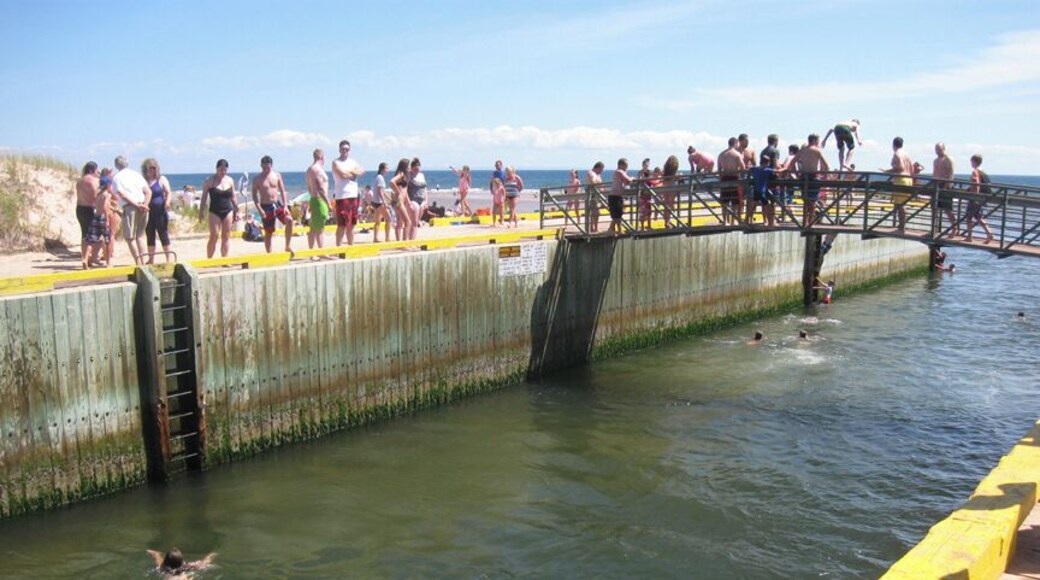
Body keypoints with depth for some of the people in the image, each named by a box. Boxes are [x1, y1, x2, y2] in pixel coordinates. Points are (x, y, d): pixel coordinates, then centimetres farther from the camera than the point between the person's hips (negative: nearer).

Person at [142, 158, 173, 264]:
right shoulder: (144, 181, 9)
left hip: (160, 212, -4)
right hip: (148, 212, 4)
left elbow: (169, 193, -5)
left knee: (163, 235, -2)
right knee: (150, 237, 9)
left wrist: (167, 202, -24)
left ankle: (168, 259, 3)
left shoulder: (161, 179, 1)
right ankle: (151, 260, 17)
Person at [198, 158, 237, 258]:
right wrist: (201, 212, -4)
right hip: (215, 212, -3)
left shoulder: (230, 180, 8)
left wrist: (236, 212, 14)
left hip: (228, 211, 3)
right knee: (214, 236, -7)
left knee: (226, 237, 5)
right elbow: (204, 198, -1)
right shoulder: (209, 181, -3)